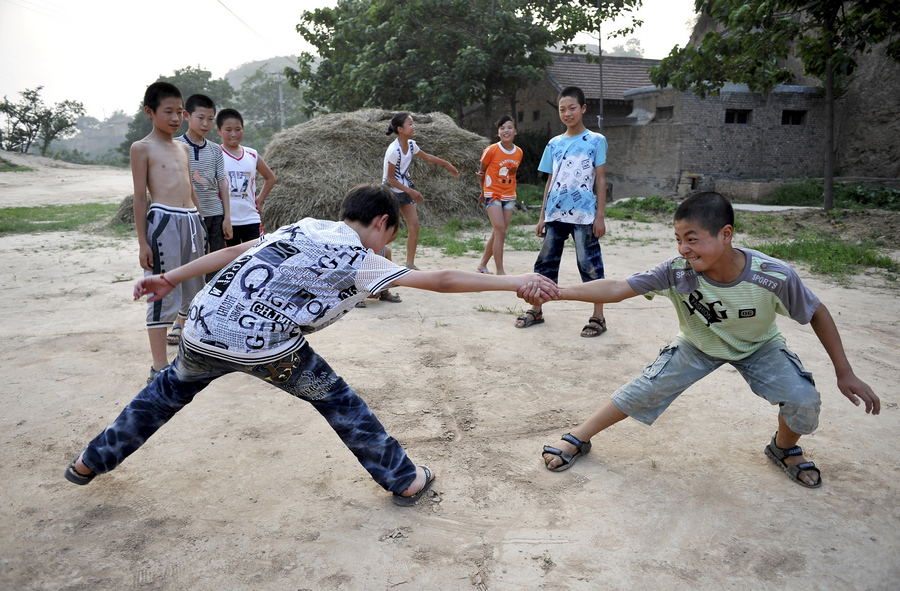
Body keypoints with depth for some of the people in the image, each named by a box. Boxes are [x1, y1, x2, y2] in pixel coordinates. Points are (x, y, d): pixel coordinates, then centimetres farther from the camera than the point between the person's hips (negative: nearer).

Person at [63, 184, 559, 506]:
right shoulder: (359, 262, -1)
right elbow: (442, 281, -6)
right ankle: (402, 479, 23)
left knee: (170, 390, 30)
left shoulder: (304, 227, 16)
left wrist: (171, 279, 22)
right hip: (263, 347, -6)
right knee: (336, 401, 14)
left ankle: (92, 461, 48)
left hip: (204, 330, 6)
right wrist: (516, 282, -3)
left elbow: (238, 250, 16)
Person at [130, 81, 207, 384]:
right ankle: (159, 367, 3)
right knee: (164, 294, -5)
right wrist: (143, 242, -9)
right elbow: (140, 197, -5)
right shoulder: (142, 148, -2)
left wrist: (202, 223, 19)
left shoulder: (184, 148, 17)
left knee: (193, 292, 13)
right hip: (163, 221, -7)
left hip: (192, 220, 7)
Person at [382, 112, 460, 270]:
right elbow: (390, 179, -19)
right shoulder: (393, 150, -24)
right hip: (391, 191, -8)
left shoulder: (411, 145, -1)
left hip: (405, 190, 8)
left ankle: (410, 264, 11)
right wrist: (411, 192, -19)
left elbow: (427, 157, 20)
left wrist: (447, 164, 25)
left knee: (414, 227, 3)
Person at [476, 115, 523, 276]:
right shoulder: (491, 150, -11)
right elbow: (482, 171, 2)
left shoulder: (519, 152, 1)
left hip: (509, 196, 5)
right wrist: (484, 191, 11)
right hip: (493, 195, -5)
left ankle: (482, 264, 24)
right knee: (500, 232, -13)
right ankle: (500, 271, -8)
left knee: (497, 233, 8)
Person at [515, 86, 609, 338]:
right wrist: (542, 216, 11)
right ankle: (536, 310, 22)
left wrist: (600, 216, -7)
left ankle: (598, 317, 8)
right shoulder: (554, 144, 12)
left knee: (589, 263, -1)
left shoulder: (596, 141, 1)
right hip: (555, 214, 4)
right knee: (546, 260, 10)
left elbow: (600, 180, -1)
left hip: (584, 214, -4)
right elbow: (550, 182, 14)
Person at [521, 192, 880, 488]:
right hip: (697, 345, 0)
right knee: (644, 390, -9)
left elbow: (817, 314, -17)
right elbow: (616, 289, -38)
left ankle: (785, 450, 18)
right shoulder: (677, 271, -35)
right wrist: (557, 292, -51)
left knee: (803, 400, -18)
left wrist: (844, 372, -11)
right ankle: (578, 439, 10)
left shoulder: (774, 276, -35)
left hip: (759, 347, 1)